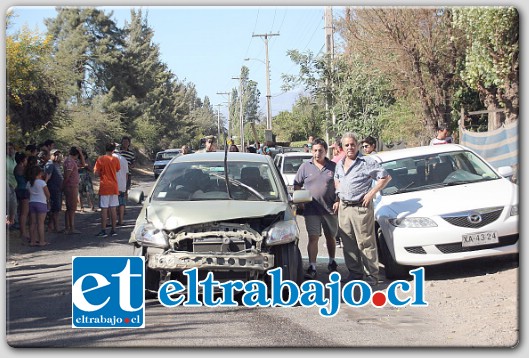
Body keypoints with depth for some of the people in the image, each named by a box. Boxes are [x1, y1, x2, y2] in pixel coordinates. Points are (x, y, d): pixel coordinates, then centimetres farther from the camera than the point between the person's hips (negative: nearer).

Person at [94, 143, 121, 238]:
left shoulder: (100, 159, -7)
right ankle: (113, 230, 9)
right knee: (113, 209, 7)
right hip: (114, 187, 3)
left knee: (104, 209, -2)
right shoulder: (115, 159, 0)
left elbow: (96, 173, -6)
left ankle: (103, 231, -4)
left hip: (104, 187, -3)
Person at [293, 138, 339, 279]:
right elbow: (297, 185, 8)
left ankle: (332, 262, 35)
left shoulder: (333, 167, 3)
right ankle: (312, 267, -9)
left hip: (330, 209, 1)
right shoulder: (305, 167, 3)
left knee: (331, 237, 16)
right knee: (313, 238, -8)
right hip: (311, 209, -1)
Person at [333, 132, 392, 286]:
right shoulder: (340, 164, 15)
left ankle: (371, 275, -2)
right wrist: (338, 199, 20)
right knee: (348, 243, 8)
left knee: (366, 243, -6)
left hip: (361, 208, -6)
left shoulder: (367, 162, -7)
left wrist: (371, 193, -12)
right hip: (344, 208, 7)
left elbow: (385, 177, -6)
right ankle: (355, 272, 18)